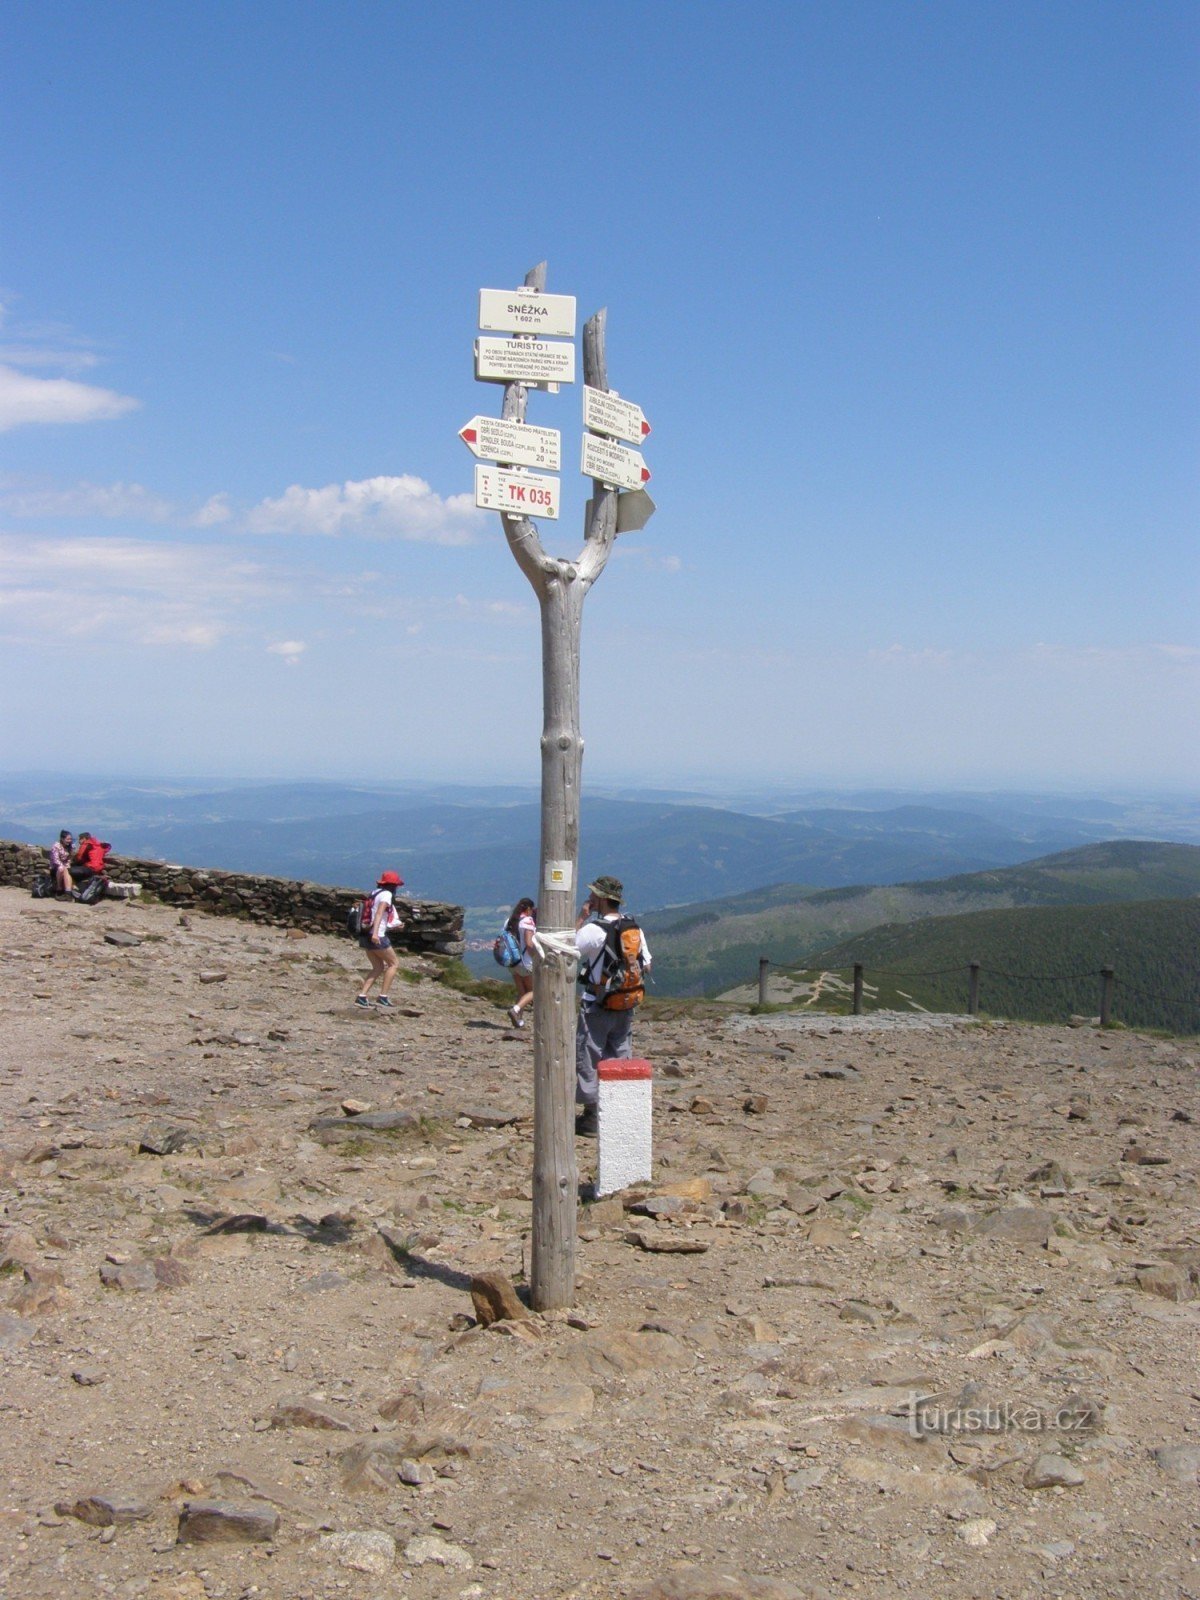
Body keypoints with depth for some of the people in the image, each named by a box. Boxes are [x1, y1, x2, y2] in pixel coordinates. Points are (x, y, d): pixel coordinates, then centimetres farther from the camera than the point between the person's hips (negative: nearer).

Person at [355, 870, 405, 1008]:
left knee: (378, 967, 17)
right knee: (394, 964, 5)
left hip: (366, 936, 8)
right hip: (378, 937, -8)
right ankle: (382, 997, 0)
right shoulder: (387, 894, -7)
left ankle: (362, 997, 8)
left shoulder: (376, 893, 19)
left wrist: (395, 927, 27)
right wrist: (375, 933, -34)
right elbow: (379, 913, -22)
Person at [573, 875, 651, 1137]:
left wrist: (581, 917, -5)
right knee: (621, 1058, 14)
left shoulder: (593, 929, -17)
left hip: (596, 1004, -6)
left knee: (589, 1061, 3)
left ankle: (590, 1118, 6)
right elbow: (646, 966, 9)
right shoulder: (635, 929, 4)